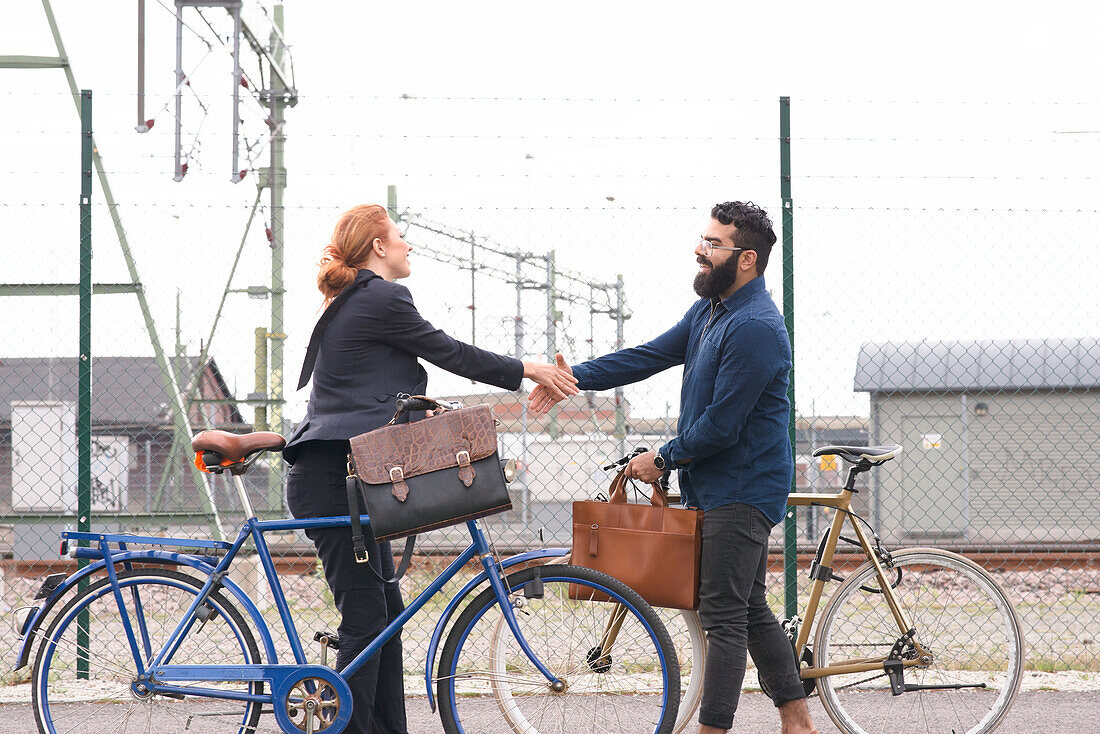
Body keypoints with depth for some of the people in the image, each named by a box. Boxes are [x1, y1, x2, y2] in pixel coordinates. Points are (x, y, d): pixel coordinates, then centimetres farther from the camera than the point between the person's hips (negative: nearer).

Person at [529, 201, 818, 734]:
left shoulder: (755, 328, -22)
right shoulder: (709, 310, 11)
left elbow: (721, 425, -22)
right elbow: (651, 355, 12)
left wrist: (663, 459, -10)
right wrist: (575, 378, 3)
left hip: (741, 490, -10)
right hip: (714, 485, 10)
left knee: (724, 615, -9)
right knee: (751, 610, 14)